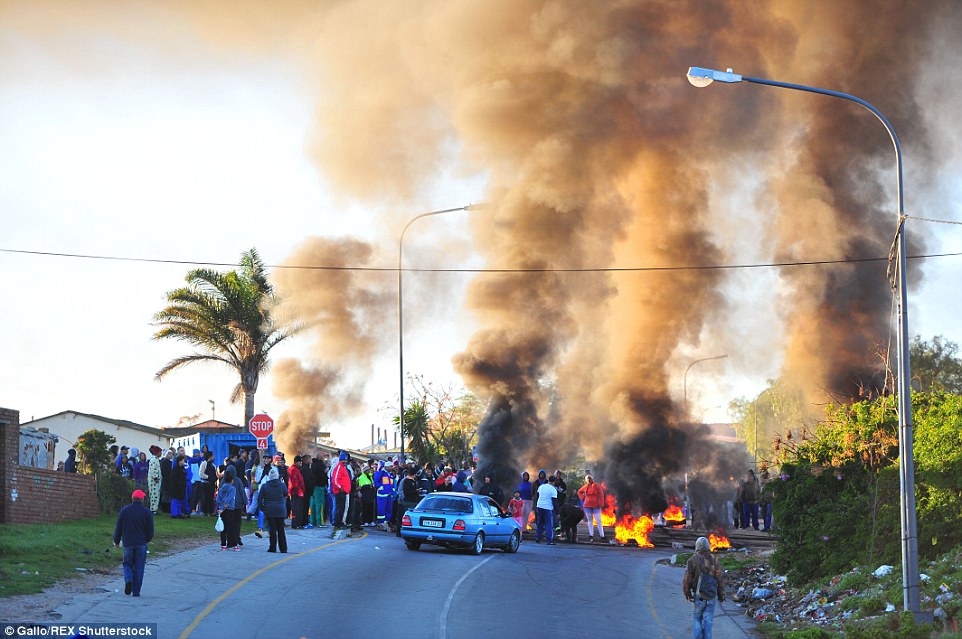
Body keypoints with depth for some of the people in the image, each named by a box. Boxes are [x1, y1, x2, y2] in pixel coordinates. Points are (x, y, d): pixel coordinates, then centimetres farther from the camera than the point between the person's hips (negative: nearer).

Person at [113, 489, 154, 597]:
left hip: (128, 543, 1)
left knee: (127, 564, 15)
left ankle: (128, 579, -14)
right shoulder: (147, 513, -4)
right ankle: (136, 591, 3)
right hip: (141, 544, -1)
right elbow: (150, 531, -3)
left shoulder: (124, 510, 0)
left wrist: (116, 541, 16)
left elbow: (118, 528, 3)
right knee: (139, 567, 5)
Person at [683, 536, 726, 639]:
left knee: (696, 618, 11)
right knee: (707, 620, 8)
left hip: (699, 595, -2)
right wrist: (721, 594, 9)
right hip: (711, 596, 2)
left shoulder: (692, 560, -8)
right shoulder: (714, 560, -2)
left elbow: (687, 578, -7)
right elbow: (720, 577, -1)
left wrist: (687, 592, 8)